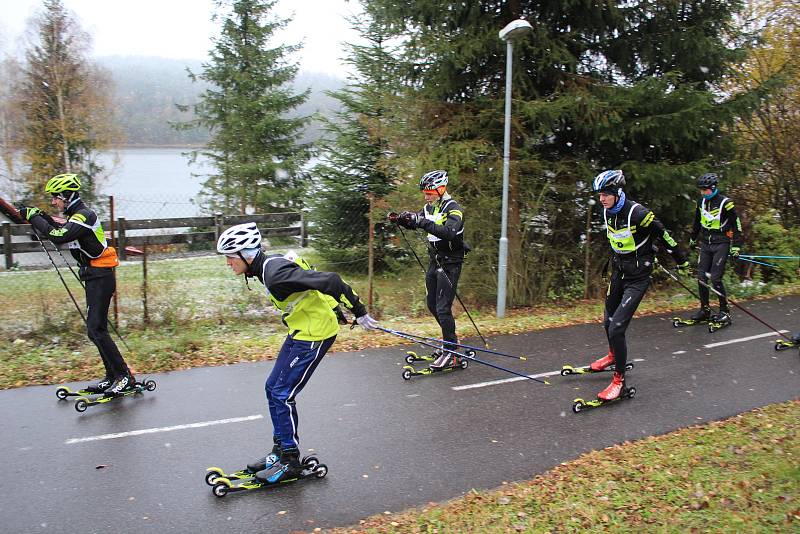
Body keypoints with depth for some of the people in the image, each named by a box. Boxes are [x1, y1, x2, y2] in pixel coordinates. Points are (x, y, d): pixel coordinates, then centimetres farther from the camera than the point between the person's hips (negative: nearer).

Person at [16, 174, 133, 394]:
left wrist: (33, 217, -17)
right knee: (96, 329, 12)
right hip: (95, 278, 10)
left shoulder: (83, 216, -16)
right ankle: (112, 376, 17)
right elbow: (60, 231, 28)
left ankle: (124, 376, -10)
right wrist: (41, 217, 14)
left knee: (96, 330, -12)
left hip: (100, 279, -10)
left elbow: (57, 237, -27)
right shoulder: (77, 215, 16)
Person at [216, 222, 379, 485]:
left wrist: (359, 312, -22)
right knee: (273, 388, 14)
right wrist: (335, 311, 23)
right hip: (301, 332, 10)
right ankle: (279, 451, 26)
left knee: (282, 394, -4)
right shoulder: (269, 265, 5)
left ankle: (290, 462, 10)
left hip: (315, 335, -10)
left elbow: (329, 280, -29)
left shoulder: (276, 273, -27)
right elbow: (310, 277, 17)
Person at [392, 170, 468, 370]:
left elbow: (449, 232, -35)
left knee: (443, 308, -9)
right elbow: (414, 223, 12)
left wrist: (422, 222, -41)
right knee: (431, 304, 15)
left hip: (449, 263, -8)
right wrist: (403, 219, -11)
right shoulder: (429, 208, 7)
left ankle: (450, 354, 0)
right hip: (434, 261, 8)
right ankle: (450, 340, 32)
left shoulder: (453, 209, -17)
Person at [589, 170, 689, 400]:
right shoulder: (608, 213, 0)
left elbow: (663, 235, -12)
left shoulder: (637, 213, -24)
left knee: (616, 327, -14)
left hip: (638, 277, -7)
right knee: (609, 322, 19)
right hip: (618, 270, 7)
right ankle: (614, 355, 49)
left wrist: (682, 261, -2)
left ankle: (619, 379, 0)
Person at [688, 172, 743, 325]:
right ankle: (705, 310, 12)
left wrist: (736, 247, -11)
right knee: (701, 277, 2)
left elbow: (736, 225, -8)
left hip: (721, 244, -6)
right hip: (705, 244, 6)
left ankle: (725, 311, 3)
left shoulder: (725, 203, -11)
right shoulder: (702, 202, 8)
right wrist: (693, 239, 33)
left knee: (715, 278, -10)